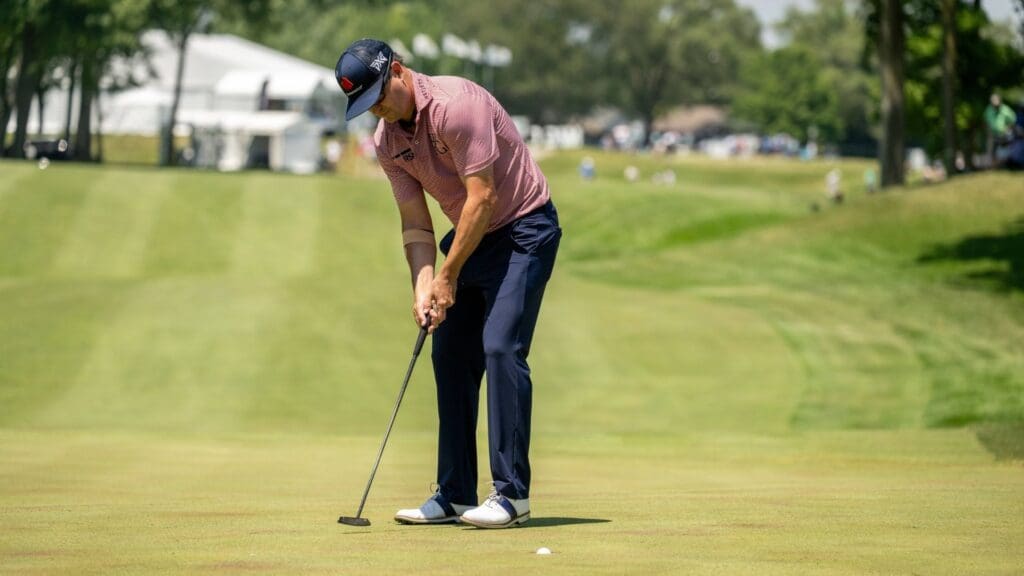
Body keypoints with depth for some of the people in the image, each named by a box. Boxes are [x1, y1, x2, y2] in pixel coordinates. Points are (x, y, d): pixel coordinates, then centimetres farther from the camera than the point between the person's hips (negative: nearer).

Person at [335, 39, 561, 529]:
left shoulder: (455, 104, -25)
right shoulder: (387, 140, -1)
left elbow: (483, 197, -24)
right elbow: (415, 221, 3)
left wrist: (448, 277, -18)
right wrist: (423, 288, -13)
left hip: (524, 228, -8)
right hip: (471, 237, 8)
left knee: (501, 347, -18)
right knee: (449, 355, 4)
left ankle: (511, 493, -15)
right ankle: (455, 496, 9)